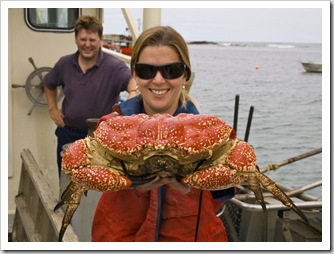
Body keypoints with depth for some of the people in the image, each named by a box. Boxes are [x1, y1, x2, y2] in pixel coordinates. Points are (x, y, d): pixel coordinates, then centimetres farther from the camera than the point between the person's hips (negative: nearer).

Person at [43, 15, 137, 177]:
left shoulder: (113, 66, -14)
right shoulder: (64, 64, 2)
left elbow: (130, 80, -33)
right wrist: (52, 108, 9)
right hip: (68, 134, 4)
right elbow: (49, 84, 21)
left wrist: (133, 92, -55)